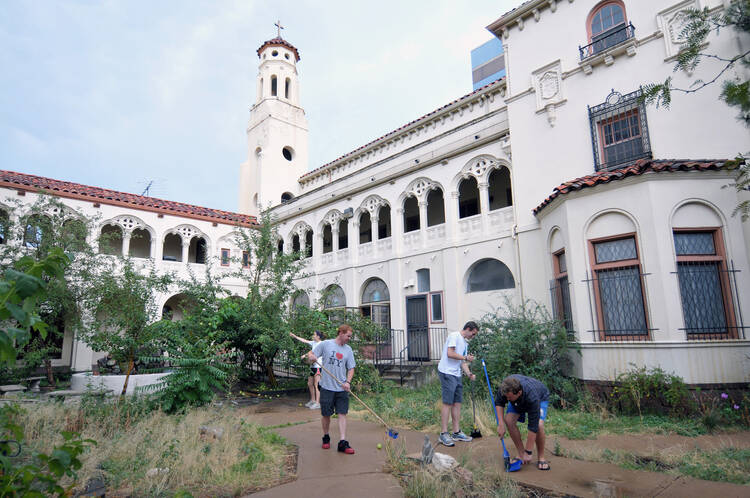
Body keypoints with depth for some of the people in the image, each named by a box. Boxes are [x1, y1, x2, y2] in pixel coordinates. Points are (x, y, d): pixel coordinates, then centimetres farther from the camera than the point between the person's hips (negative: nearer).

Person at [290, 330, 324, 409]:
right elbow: (304, 340, 19)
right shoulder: (314, 343, 14)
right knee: (310, 384, 13)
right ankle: (312, 400, 25)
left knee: (316, 385, -8)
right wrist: (294, 336, 20)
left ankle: (317, 403, -4)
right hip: (313, 366, 9)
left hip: (318, 366, -9)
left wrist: (305, 355, -13)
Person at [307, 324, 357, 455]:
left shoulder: (348, 349, 8)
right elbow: (310, 354, 4)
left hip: (342, 389, 2)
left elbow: (351, 368, 10)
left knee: (342, 414, -2)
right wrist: (311, 356, -21)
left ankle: (342, 443, 1)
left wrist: (348, 382, -6)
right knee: (326, 414, 7)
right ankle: (326, 438, 29)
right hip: (327, 386, -2)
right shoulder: (325, 344, -1)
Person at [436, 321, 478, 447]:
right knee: (448, 403, -9)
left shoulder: (465, 343, 21)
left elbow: (463, 363, 19)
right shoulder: (454, 336, -7)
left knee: (457, 402, 9)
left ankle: (456, 432, 17)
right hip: (447, 373, -9)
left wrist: (469, 374, 3)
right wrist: (466, 358, -8)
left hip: (456, 375, 9)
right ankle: (444, 434, -4)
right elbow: (450, 353, -18)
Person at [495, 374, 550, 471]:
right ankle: (521, 454, -3)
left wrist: (528, 452, -32)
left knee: (539, 425, -28)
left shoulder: (532, 398, -45)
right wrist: (501, 424, -25)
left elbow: (533, 426, -38)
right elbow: (498, 402, -14)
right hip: (518, 401, 4)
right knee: (508, 420, -19)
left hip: (541, 397, -4)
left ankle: (541, 457, -5)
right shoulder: (505, 387, -36)